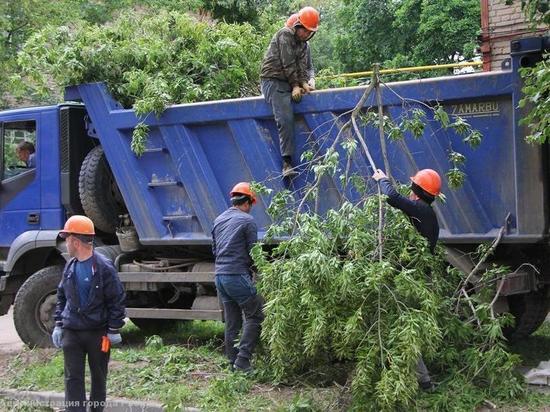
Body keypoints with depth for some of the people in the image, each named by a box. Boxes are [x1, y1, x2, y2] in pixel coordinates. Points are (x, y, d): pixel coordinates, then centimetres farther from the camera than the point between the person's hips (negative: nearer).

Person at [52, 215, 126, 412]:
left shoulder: (104, 267, -12)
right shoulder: (70, 266, 6)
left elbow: (117, 300, -10)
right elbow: (61, 297, 16)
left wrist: (114, 329, -11)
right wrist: (58, 324, 10)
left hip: (98, 333, -4)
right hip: (71, 332, 4)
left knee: (99, 377, 11)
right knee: (73, 378, -1)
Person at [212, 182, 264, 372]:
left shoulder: (218, 220, 15)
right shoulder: (247, 220, -7)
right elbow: (253, 251, -5)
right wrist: (254, 271, 12)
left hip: (220, 276, 8)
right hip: (238, 276, -8)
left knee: (231, 322, 12)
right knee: (255, 316, -1)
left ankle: (233, 363, 14)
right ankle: (243, 359, -8)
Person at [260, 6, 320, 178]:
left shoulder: (303, 44, 19)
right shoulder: (285, 34, -6)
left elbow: (302, 66, 8)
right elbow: (288, 64, -11)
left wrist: (304, 83, -10)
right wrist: (295, 85, -12)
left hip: (290, 84, 9)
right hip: (273, 81, -9)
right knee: (285, 119, -26)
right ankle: (287, 162, -33)